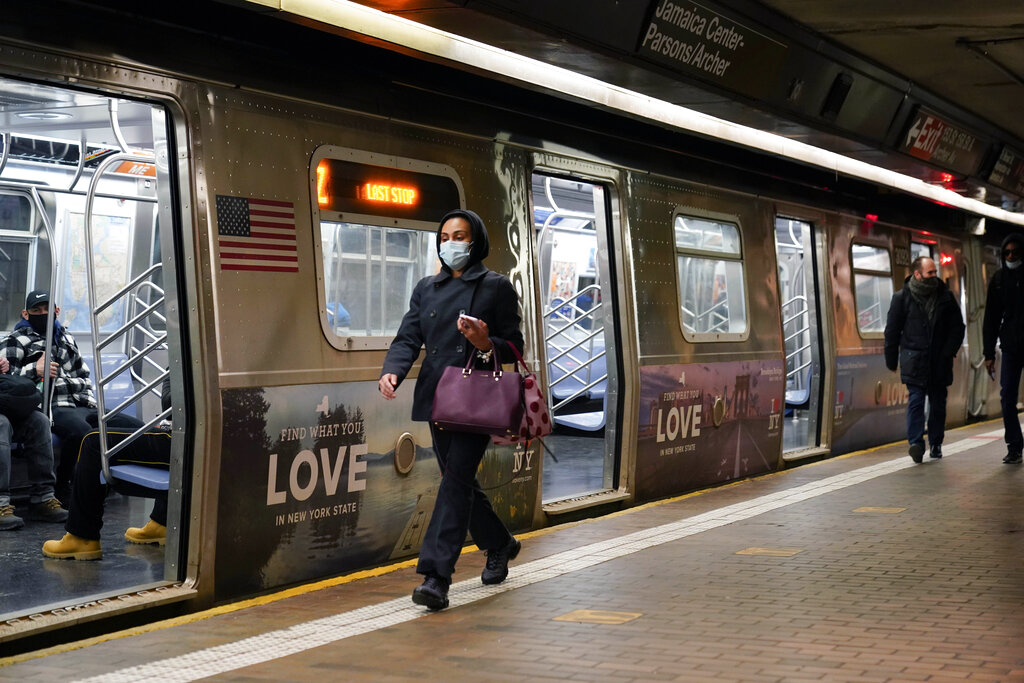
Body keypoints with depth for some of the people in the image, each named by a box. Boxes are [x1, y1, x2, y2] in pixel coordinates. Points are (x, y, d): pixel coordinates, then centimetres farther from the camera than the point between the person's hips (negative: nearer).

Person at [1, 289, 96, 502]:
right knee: (82, 432, -39)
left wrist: (90, 401, 16)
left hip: (83, 405, 6)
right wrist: (35, 370, -16)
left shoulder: (67, 338, 28)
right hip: (53, 407, -6)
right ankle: (62, 487, -18)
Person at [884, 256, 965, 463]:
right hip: (914, 359, -3)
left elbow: (957, 327, 10)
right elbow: (892, 330, 4)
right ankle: (916, 442, -21)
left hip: (939, 361, 3)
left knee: (938, 402, 9)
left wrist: (948, 352, -3)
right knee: (916, 400, -13)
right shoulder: (902, 297, 0)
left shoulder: (945, 296, 7)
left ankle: (936, 443, 20)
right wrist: (891, 360, 2)